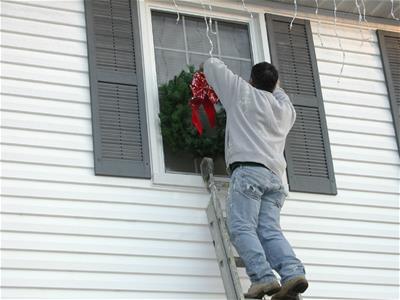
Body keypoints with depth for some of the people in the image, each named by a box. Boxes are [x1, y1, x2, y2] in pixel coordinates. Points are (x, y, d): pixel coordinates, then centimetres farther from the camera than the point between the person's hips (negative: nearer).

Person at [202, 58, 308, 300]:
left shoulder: (243, 93, 12)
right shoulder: (285, 109, 26)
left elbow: (213, 65, 23)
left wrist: (207, 66, 44)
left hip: (248, 169, -6)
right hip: (274, 175, 6)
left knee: (242, 228, -15)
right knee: (270, 230, -6)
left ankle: (263, 278, -32)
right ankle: (293, 273, -27)